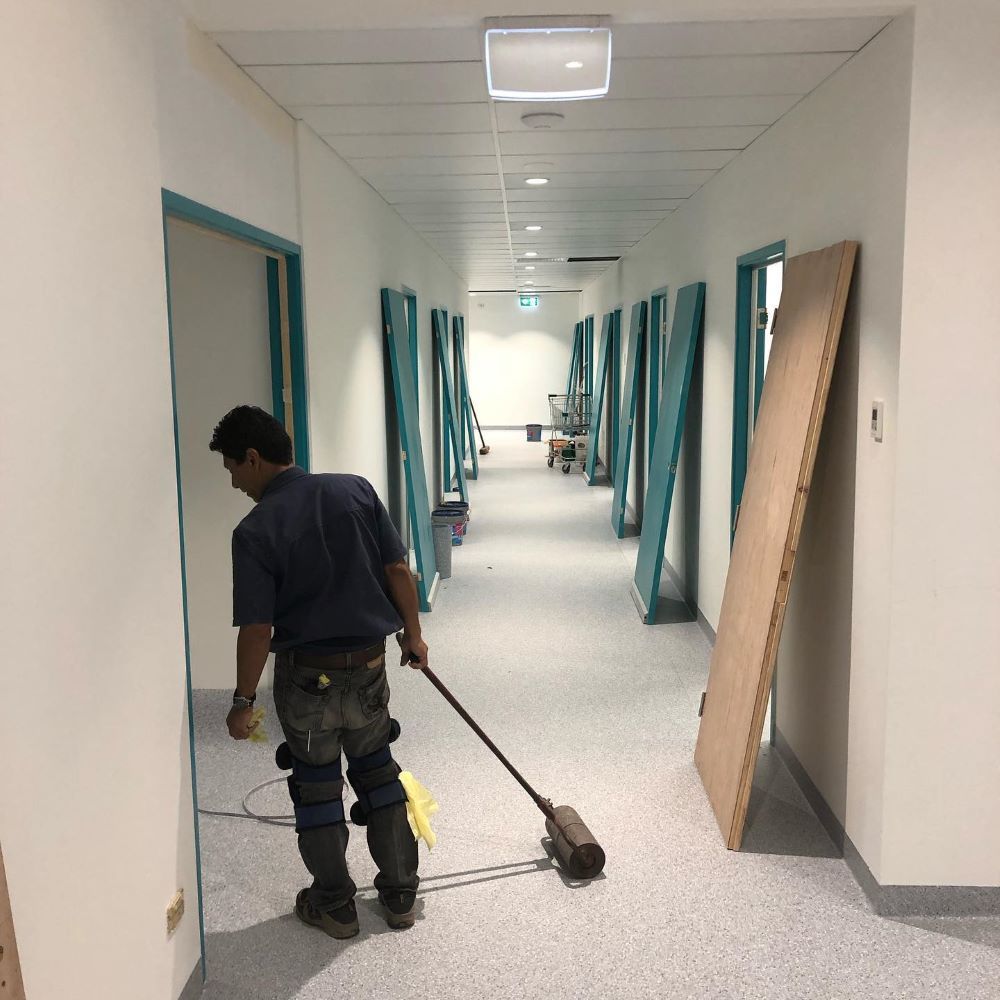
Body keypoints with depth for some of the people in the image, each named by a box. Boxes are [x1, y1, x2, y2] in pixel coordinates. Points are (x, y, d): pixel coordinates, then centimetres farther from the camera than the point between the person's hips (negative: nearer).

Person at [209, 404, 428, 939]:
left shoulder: (255, 530, -16)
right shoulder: (356, 490, -4)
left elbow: (257, 629, -16)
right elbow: (397, 568, -2)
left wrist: (243, 702, -4)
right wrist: (412, 633, 11)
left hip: (306, 676, -4)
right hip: (369, 665, 4)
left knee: (316, 787, 15)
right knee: (378, 774, 20)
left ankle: (335, 906, 28)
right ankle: (400, 895, 29)